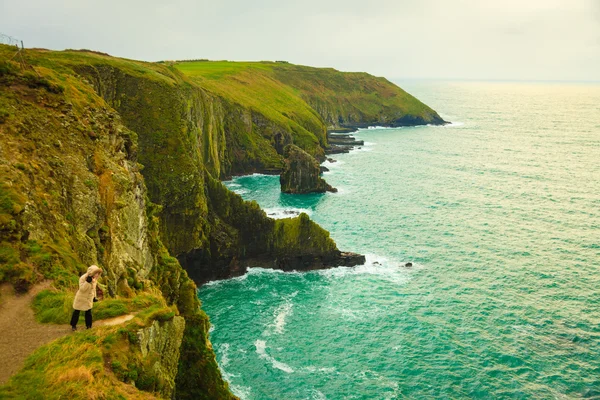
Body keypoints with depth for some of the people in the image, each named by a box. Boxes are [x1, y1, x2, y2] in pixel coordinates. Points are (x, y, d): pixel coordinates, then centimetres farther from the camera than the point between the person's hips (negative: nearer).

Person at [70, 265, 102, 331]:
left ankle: (88, 326, 27)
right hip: (81, 298, -4)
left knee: (88, 313, 10)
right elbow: (82, 289, -32)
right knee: (76, 312, 13)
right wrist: (88, 281, -42)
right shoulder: (83, 278, -27)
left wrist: (94, 296, 14)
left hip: (89, 299, 4)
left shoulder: (94, 278, -8)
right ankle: (73, 325, 33)